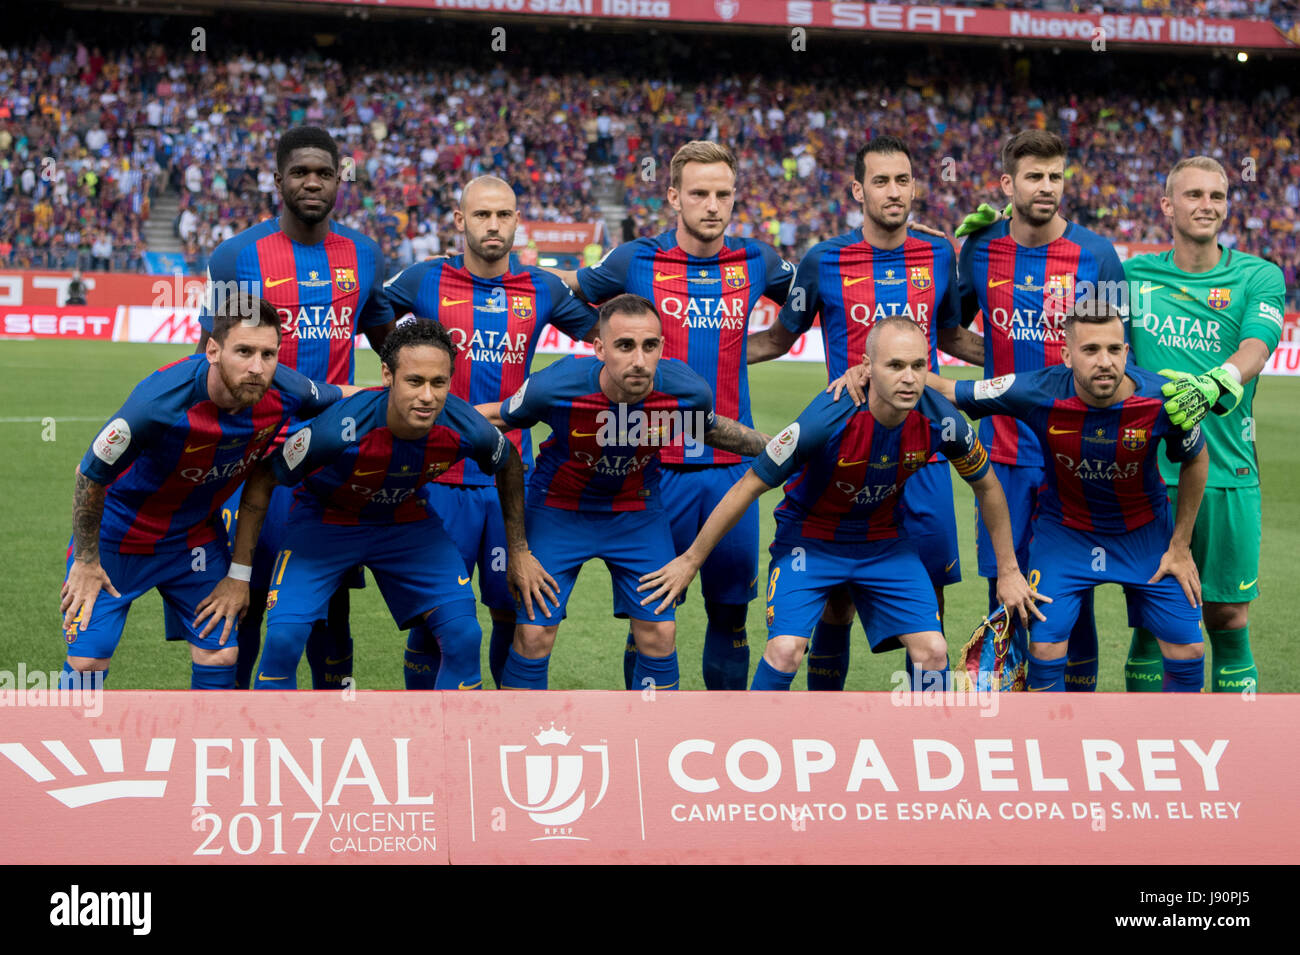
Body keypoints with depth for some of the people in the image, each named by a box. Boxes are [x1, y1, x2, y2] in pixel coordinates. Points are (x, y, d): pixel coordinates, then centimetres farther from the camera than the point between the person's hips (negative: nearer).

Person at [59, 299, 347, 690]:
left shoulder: (285, 391, -23)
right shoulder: (160, 401, -36)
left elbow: (338, 397, 2)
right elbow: (90, 476, -20)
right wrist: (86, 561, -12)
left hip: (197, 537, 4)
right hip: (119, 535, -4)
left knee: (219, 655, 0)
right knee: (88, 659, -6)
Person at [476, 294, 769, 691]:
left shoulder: (688, 390, -23)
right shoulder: (556, 386, -30)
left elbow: (708, 429, 2)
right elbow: (501, 417, -9)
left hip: (638, 513, 2)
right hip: (558, 510, -2)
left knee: (659, 633, 0)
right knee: (533, 634, -4)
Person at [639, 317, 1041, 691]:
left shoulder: (940, 420, -21)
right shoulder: (826, 419, -32)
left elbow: (987, 486, 0)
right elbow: (749, 487, -20)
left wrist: (1008, 571, 7)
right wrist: (690, 561, -12)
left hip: (883, 540, 3)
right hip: (809, 534, -3)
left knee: (932, 650, -7)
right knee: (786, 649, -20)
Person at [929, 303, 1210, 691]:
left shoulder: (1164, 400, -25)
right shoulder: (1037, 393, -28)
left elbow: (1195, 459, -4)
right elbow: (945, 391, -18)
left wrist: (1181, 546, 0)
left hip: (1144, 532, 1)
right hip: (1063, 529, -1)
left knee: (1187, 650, -4)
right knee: (1045, 650, -13)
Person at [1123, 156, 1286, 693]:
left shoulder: (1259, 277, 3)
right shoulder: (1135, 276, 7)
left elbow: (1255, 349, -13)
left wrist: (1213, 385, -37)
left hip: (1227, 476, -1)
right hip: (1148, 472, 1)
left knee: (1228, 619, 4)